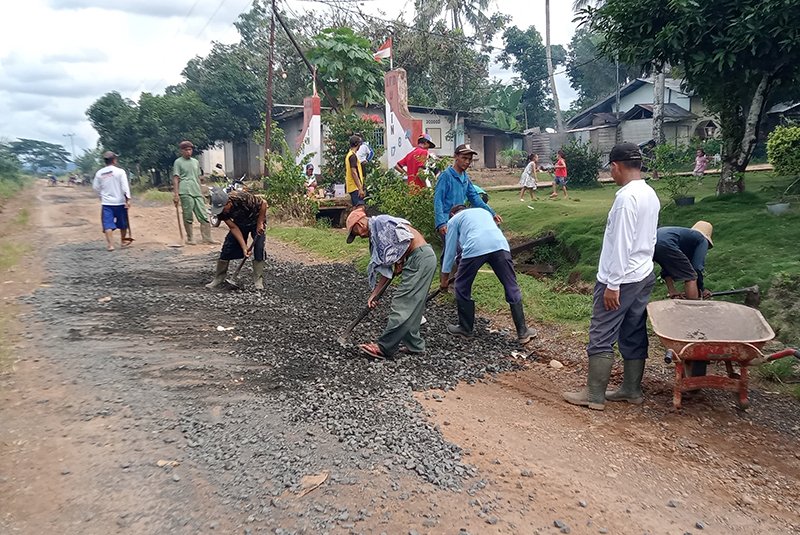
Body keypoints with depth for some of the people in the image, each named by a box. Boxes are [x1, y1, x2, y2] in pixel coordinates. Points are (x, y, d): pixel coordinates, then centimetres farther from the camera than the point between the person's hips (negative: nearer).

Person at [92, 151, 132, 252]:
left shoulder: (99, 173, 1)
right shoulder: (120, 171, -9)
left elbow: (96, 187, 9)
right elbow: (125, 186, -15)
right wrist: (128, 199, -14)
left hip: (106, 203, 2)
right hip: (119, 202, -2)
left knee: (108, 223, 1)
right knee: (122, 223, 16)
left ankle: (110, 244, -8)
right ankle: (123, 241, 29)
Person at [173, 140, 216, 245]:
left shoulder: (195, 162, 20)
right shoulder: (178, 162, 2)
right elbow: (175, 179, -3)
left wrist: (201, 193, 21)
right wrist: (176, 194, -11)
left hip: (197, 192, 6)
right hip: (185, 192, -5)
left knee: (204, 216, 0)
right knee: (188, 217, 0)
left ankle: (207, 238, 1)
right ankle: (190, 238, 9)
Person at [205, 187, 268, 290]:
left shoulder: (243, 198, -39)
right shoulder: (220, 210, -24)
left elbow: (263, 203, -26)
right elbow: (234, 228, -20)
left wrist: (260, 223, -22)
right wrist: (244, 247, -26)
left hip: (256, 221, -4)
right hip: (239, 223, 4)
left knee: (259, 248, -18)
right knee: (227, 247, -5)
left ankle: (258, 281, -9)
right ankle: (218, 279, 7)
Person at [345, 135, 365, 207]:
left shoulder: (348, 155, 18)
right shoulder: (353, 156, -13)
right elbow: (354, 173, -20)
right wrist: (360, 189, -22)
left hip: (351, 187, 10)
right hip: (355, 187, -10)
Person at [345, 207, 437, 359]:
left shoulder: (380, 222, -6)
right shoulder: (376, 237, 22)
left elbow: (407, 238, -20)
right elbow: (385, 270, 19)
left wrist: (399, 262, -7)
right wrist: (374, 294, 17)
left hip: (421, 256, -10)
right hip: (419, 261, 10)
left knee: (402, 304, -6)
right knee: (411, 306, 13)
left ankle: (385, 348, 0)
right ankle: (414, 345, 20)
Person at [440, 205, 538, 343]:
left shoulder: (453, 220, 28)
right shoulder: (483, 211, 41)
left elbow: (450, 250, 28)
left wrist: (444, 279, 38)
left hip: (474, 248, -3)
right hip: (500, 245, 3)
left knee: (462, 289, 19)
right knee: (512, 289, 12)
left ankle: (465, 329, 29)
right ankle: (523, 332, 18)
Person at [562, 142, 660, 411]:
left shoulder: (626, 197, -20)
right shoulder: (651, 195, 10)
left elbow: (621, 245, -23)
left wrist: (612, 284, -20)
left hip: (621, 279, -9)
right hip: (644, 276, 9)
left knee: (601, 336, -1)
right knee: (634, 335, 15)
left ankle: (594, 395, 5)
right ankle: (632, 389, 24)